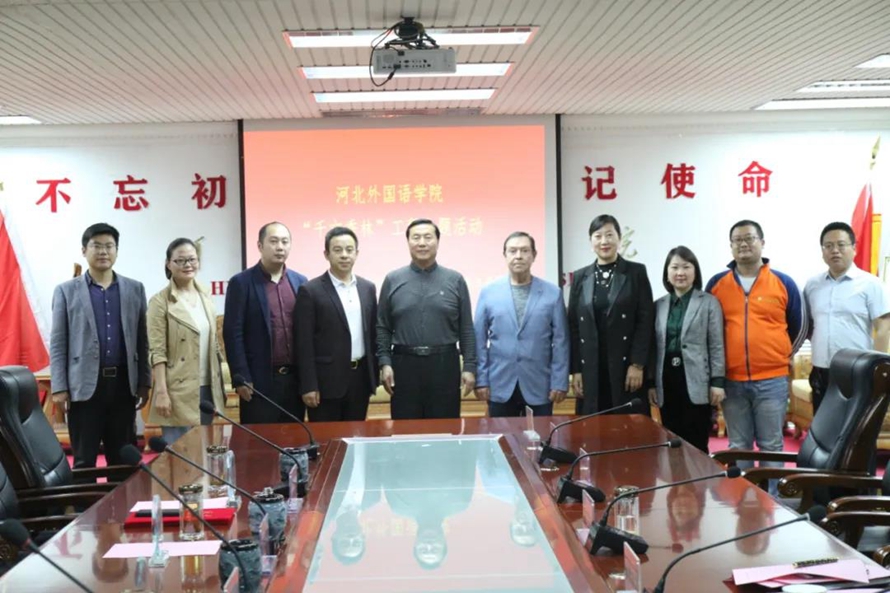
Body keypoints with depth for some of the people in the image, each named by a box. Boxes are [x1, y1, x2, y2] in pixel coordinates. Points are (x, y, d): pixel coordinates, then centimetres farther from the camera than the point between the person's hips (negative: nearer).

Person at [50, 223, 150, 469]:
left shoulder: (135, 289, 9)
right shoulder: (66, 290, 4)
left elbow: (142, 340, 9)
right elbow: (57, 344, 1)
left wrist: (144, 382, 5)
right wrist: (59, 387, -6)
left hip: (123, 384, 2)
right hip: (84, 385, -2)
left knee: (124, 461, 8)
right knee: (84, 461, 4)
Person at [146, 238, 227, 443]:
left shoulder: (205, 298, 11)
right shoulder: (160, 302, -7)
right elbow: (157, 352, -11)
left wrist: (220, 386, 12)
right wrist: (161, 392, -17)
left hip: (207, 388, 6)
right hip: (179, 391, -6)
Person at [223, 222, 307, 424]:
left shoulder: (300, 282, 10)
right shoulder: (241, 283, -3)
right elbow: (233, 334, -6)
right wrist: (241, 379, -11)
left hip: (295, 378, 4)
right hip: (260, 380, -4)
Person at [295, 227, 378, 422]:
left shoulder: (368, 288, 10)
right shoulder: (310, 290, -6)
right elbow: (304, 343, -9)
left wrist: (374, 376, 10)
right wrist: (308, 386, -13)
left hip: (361, 377, 5)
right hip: (327, 379, -5)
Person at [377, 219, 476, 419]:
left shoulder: (455, 280, 5)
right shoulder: (393, 280, 6)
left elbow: (466, 330, 5)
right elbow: (382, 328, 6)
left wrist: (470, 367, -1)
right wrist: (384, 363, -4)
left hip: (444, 364, 0)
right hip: (404, 364, 0)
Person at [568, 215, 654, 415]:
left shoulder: (636, 272, 4)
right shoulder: (580, 277, 11)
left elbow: (646, 320, -2)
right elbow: (573, 326, 9)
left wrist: (637, 364, -10)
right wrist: (575, 370, 2)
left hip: (626, 367, -2)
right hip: (590, 369, 2)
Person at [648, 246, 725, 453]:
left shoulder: (709, 303, 1)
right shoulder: (659, 305, 11)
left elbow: (716, 345, -2)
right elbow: (655, 348, 12)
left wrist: (717, 382, -8)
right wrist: (651, 383, 8)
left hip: (695, 382, -4)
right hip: (668, 381, 4)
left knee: (696, 445, -2)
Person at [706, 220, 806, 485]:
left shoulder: (783, 283, 1)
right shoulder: (716, 284, 4)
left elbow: (799, 327, 12)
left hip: (772, 380, -1)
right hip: (732, 381, 1)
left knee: (771, 446, 4)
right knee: (738, 447, 10)